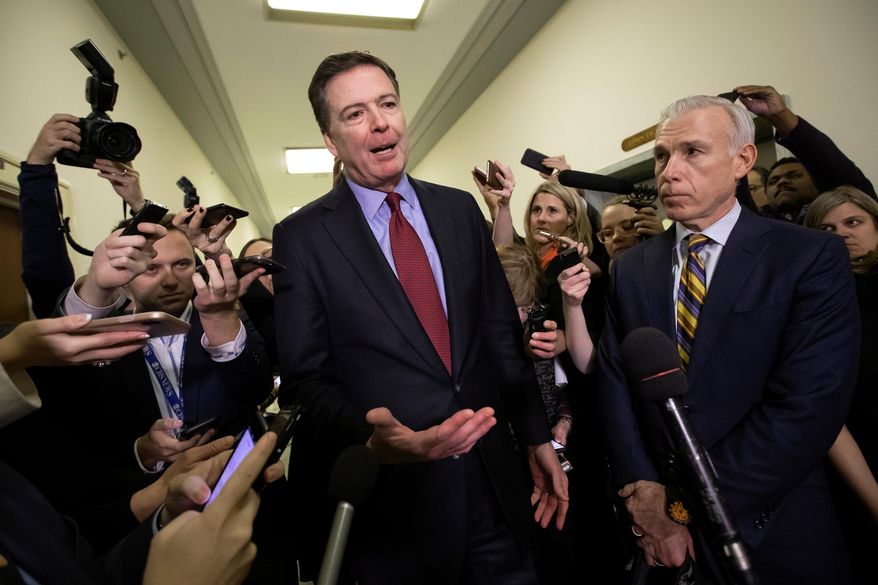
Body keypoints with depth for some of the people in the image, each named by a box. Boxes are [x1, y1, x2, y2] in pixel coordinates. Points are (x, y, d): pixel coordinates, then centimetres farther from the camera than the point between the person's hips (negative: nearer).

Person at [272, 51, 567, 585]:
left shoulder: (461, 209, 3)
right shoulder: (302, 237, -7)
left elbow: (502, 331, 5)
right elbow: (303, 379, -8)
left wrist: (537, 438, 7)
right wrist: (370, 440, -26)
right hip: (391, 497, -3)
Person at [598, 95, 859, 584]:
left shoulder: (813, 258, -10)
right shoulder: (631, 268, 0)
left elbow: (809, 406, -18)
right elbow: (615, 384, -2)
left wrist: (685, 507, -18)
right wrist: (643, 493, -12)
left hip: (767, 530, -2)